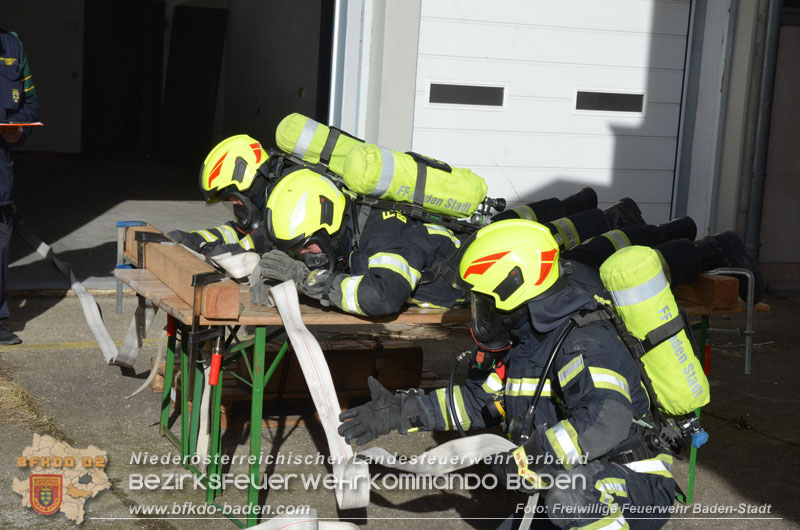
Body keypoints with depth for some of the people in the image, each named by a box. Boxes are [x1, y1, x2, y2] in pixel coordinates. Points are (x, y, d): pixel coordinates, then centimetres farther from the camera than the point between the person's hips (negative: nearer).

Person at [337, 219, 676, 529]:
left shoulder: (584, 342, -23)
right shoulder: (527, 343, 9)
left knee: (571, 492, -39)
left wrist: (523, 461, -31)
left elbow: (605, 421, -39)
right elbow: (481, 400, 20)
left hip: (637, 490, -9)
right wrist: (400, 412, 14)